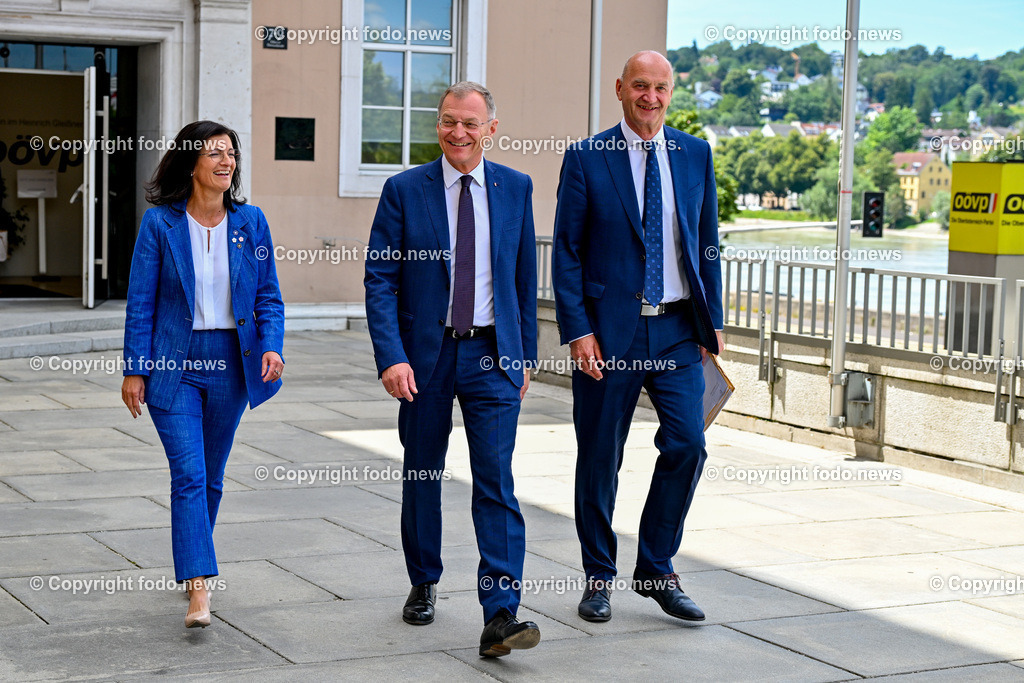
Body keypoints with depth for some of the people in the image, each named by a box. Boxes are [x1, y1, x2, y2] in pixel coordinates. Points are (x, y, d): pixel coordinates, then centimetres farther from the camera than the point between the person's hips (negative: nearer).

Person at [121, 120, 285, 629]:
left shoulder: (250, 222, 3)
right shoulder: (159, 223, -5)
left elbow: (268, 296, 7)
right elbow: (141, 301, -2)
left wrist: (271, 345, -9)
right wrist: (134, 369, -5)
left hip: (230, 362, 3)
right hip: (173, 362, -3)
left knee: (211, 476, 14)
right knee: (188, 476, -11)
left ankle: (192, 566, 33)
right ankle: (198, 591, -14)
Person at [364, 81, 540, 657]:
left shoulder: (515, 189, 4)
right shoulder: (404, 191, -2)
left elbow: (525, 278, 11)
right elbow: (380, 280, -4)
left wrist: (526, 353, 11)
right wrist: (391, 357, -14)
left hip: (492, 356, 0)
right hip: (425, 354, 0)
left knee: (497, 481, -8)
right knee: (422, 476, 13)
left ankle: (501, 615, -11)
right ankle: (424, 585, 32)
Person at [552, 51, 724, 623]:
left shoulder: (695, 155, 9)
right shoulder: (586, 158, -1)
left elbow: (707, 243, 13)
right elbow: (567, 252, -2)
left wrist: (712, 322, 8)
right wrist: (578, 332, -10)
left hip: (678, 329, 3)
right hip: (609, 329, -2)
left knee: (688, 444, -6)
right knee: (600, 458, 4)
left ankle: (657, 570, 11)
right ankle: (600, 578, 20)